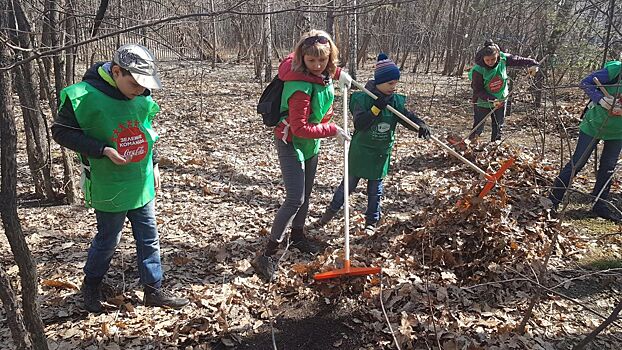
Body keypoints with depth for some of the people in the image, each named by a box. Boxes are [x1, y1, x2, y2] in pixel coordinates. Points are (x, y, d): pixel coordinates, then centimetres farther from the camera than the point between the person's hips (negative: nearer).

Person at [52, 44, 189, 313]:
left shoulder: (140, 97, 1)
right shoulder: (85, 96, -19)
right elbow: (61, 132, -12)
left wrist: (153, 166, 14)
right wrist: (104, 150, -22)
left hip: (141, 184, 6)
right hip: (109, 187, -6)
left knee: (149, 238, 12)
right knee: (108, 240, 11)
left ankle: (153, 290, 26)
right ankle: (91, 286, 37)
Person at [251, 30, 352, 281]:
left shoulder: (322, 72, -7)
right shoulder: (301, 87, -33)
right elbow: (300, 128, -31)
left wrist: (337, 74, 10)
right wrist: (332, 131, -24)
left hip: (310, 142, 9)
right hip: (291, 142, -9)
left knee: (306, 193, 19)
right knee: (295, 199, -15)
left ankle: (297, 236, 40)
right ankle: (266, 255, -7)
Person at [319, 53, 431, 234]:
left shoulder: (395, 100, -3)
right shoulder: (363, 98, -17)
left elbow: (407, 117, -7)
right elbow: (359, 125, -25)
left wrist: (420, 124, -27)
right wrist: (376, 108, -32)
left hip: (382, 153, 4)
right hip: (361, 151, -3)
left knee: (375, 189, 14)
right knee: (349, 184, 12)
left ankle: (372, 221, 30)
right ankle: (332, 210, 34)